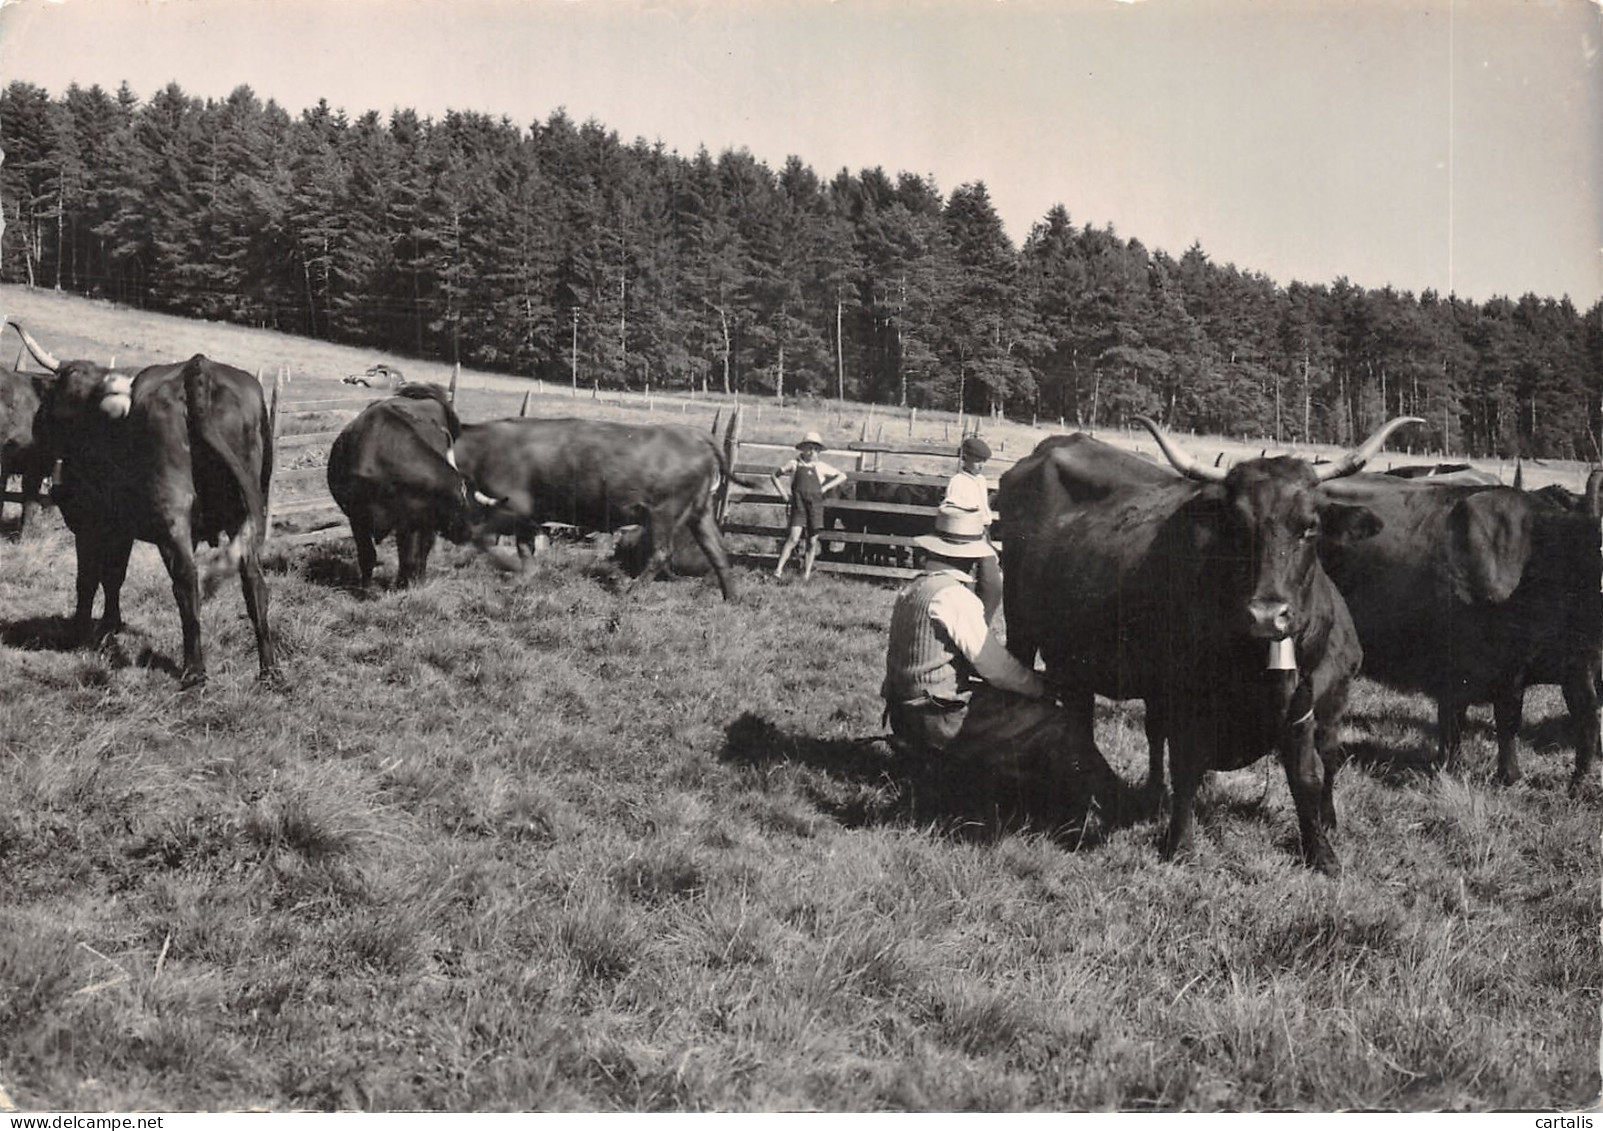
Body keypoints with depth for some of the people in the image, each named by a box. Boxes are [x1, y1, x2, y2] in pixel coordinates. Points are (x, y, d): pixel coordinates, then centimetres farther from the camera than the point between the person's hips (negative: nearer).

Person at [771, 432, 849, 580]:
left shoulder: (821, 467, 11)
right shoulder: (794, 464, 9)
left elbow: (842, 476, 17)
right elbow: (776, 475, 20)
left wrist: (825, 488, 6)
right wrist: (783, 493, 10)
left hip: (815, 506, 2)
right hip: (798, 505, -2)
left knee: (812, 542, 3)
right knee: (793, 538, -15)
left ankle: (806, 575, 10)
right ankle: (779, 569, -14)